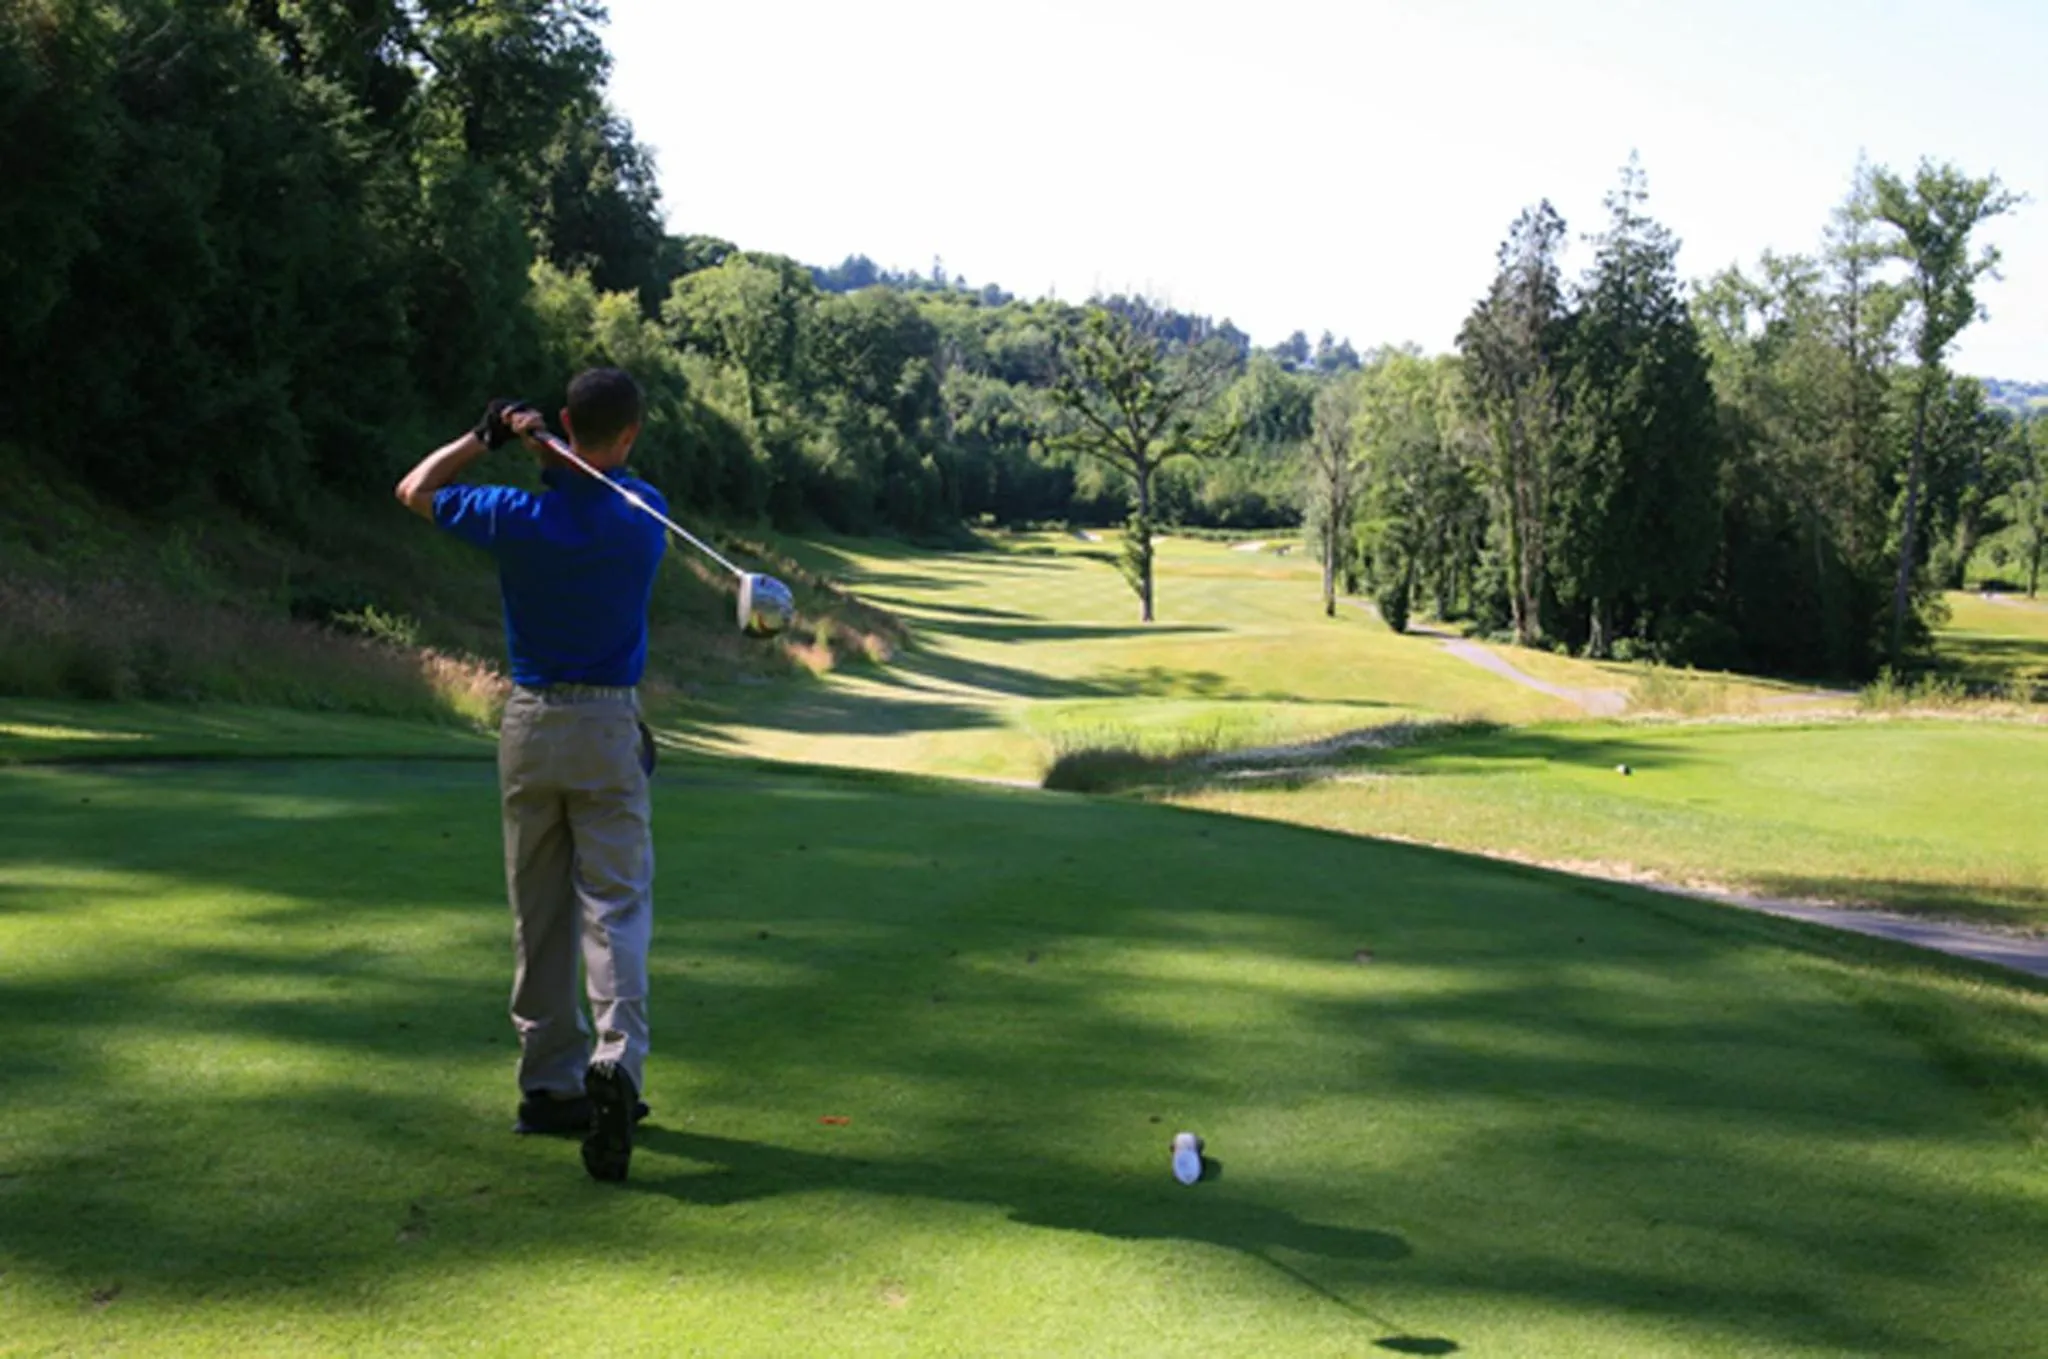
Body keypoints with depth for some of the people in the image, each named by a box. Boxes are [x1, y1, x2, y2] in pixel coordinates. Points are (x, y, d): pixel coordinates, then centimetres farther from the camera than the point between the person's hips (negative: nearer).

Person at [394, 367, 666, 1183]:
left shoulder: (521, 517, -8)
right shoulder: (645, 514, -7)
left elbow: (414, 490, 9)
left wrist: (487, 436, 7)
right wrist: (539, 448, -2)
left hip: (529, 721, 2)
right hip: (608, 725, -1)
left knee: (538, 912, 11)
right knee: (615, 906, -3)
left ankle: (550, 1083, 16)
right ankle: (618, 1062, -23)